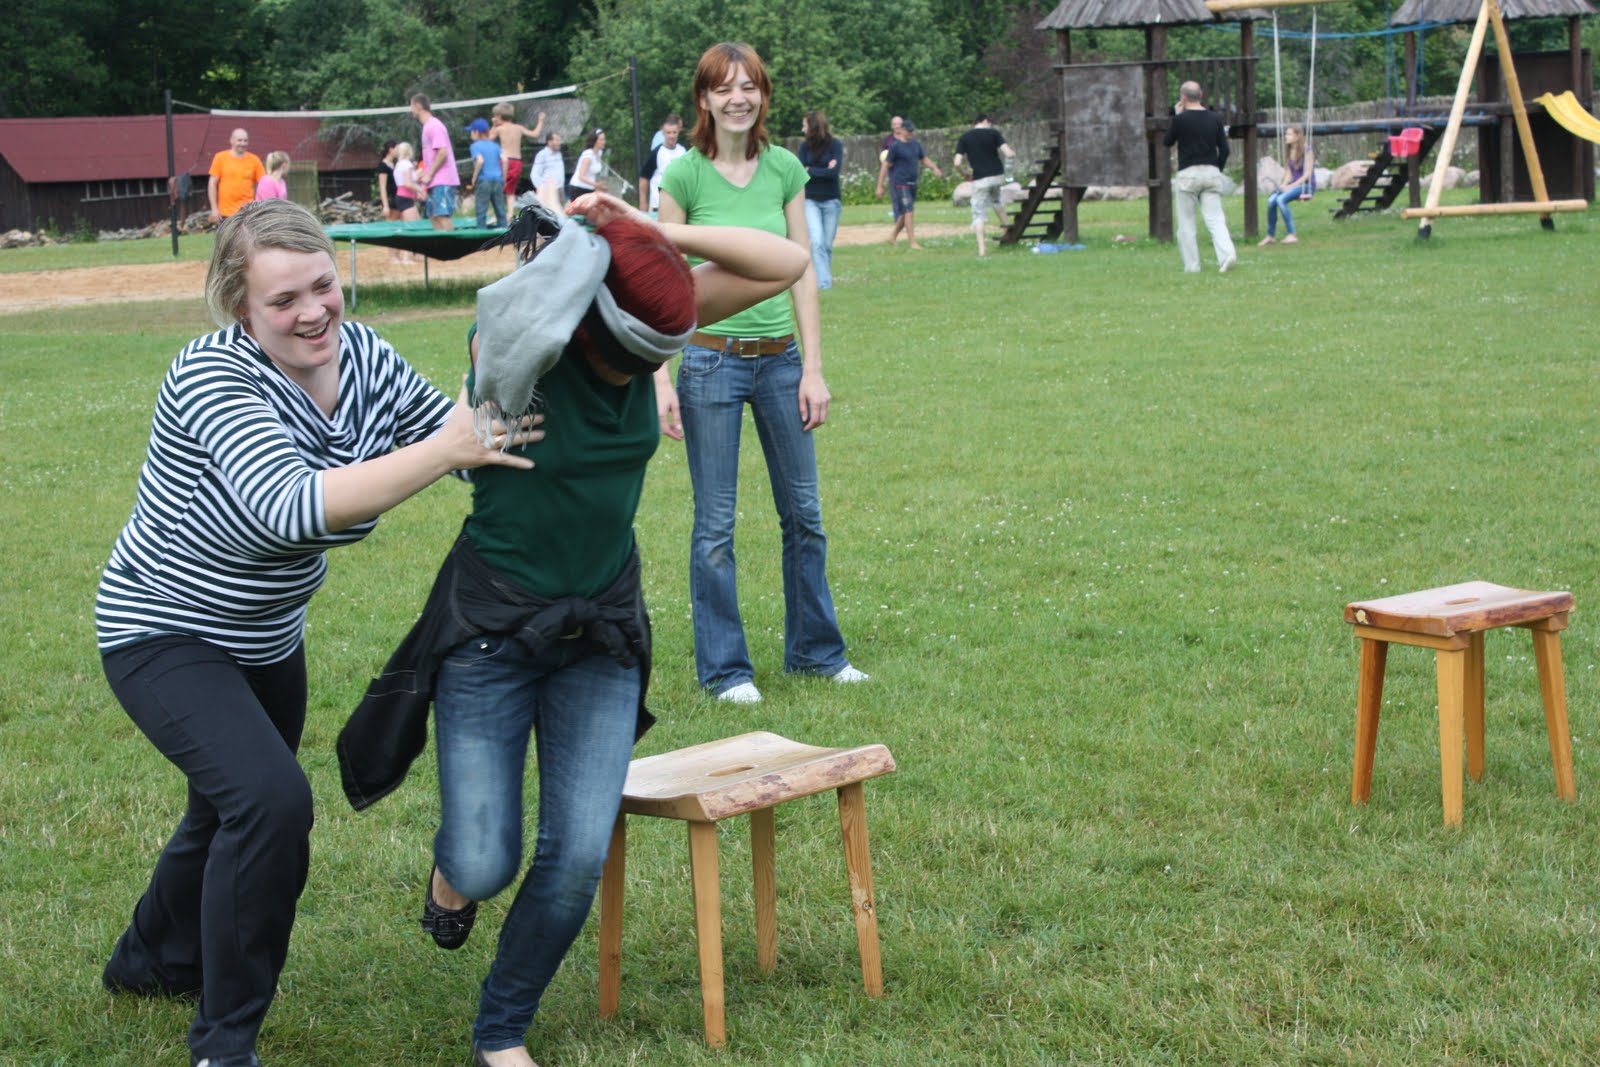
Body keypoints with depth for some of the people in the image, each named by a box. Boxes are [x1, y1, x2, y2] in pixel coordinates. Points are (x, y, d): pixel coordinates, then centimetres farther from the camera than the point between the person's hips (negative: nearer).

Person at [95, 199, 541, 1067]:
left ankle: (153, 961, 54)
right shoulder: (214, 377, -31)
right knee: (270, 799, -26)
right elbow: (292, 509, -46)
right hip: (165, 632, -7)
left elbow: (475, 444, -5)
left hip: (267, 636, 7)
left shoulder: (363, 358, -13)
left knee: (237, 807, 25)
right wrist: (442, 450, -50)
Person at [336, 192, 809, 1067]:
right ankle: (454, 866, 37)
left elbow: (786, 264, -11)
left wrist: (661, 236, -24)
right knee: (484, 868, -3)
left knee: (578, 858, -3)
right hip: (491, 625, -3)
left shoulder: (648, 313, -9)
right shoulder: (508, 339, -21)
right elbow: (512, 346, -43)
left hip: (602, 630, 4)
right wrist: (579, 240, -32)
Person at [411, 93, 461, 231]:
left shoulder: (434, 125, -11)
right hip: (435, 182, 10)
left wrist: (429, 174, -17)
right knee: (433, 216, 7)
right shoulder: (427, 126, 18)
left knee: (443, 216, -14)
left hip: (442, 182, -10)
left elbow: (442, 152, -20)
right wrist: (423, 171, 12)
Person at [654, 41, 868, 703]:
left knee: (803, 512, 11)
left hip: (780, 357, 4)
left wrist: (813, 369, 0)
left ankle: (815, 649, 26)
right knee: (715, 522, 3)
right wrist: (662, 380, -11)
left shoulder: (786, 169, 2)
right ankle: (724, 668, 14)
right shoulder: (684, 175, -7)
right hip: (712, 358, -4)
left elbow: (802, 274, 5)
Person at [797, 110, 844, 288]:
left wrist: (811, 170, -8)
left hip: (831, 201, -1)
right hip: (810, 201, 1)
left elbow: (834, 172, -15)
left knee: (827, 245, 4)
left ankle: (825, 279, 19)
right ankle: (823, 282, -16)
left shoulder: (835, 144, -5)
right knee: (817, 242, -14)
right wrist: (824, 170, -10)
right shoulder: (805, 146, 2)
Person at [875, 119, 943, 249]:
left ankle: (893, 236, 29)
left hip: (912, 183, 7)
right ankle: (912, 242, -8)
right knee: (908, 212, -10)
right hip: (900, 184, -7)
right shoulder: (895, 146, -9)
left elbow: (924, 159, 21)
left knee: (905, 213, 12)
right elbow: (885, 165, -8)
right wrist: (880, 186, -10)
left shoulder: (916, 144, 12)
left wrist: (935, 168, 0)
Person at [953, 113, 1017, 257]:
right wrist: (1014, 154, 13)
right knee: (996, 198, 34)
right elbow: (1009, 154, -11)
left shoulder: (964, 138, 0)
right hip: (998, 175, 1)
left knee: (979, 214, 4)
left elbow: (957, 163, -6)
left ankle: (981, 249, -4)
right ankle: (1005, 227, 34)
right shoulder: (994, 133, -2)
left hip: (979, 179, -1)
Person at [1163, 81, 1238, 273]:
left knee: (1186, 222, 6)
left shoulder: (1180, 119, -7)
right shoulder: (1215, 119, 5)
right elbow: (1224, 149, 4)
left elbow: (1167, 142, 8)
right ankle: (1227, 253, -22)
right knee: (1215, 219, 0)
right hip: (1211, 172, 3)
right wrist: (1217, 170, 15)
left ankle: (1191, 265, 5)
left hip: (1187, 174, -3)